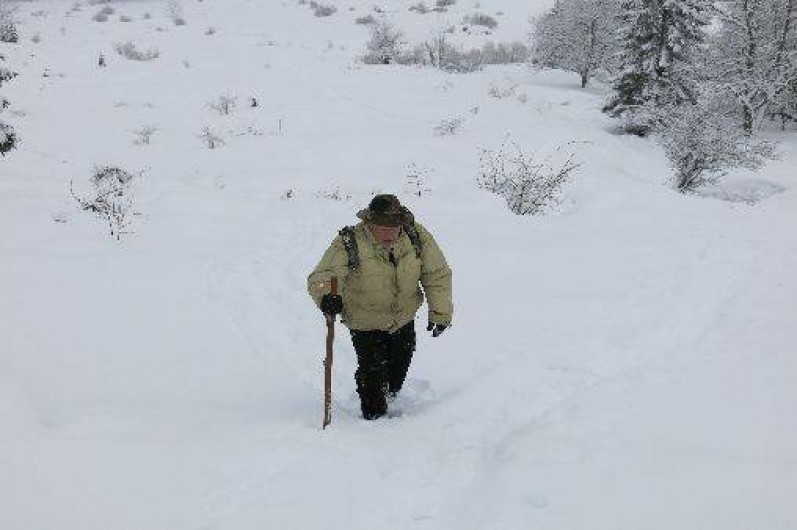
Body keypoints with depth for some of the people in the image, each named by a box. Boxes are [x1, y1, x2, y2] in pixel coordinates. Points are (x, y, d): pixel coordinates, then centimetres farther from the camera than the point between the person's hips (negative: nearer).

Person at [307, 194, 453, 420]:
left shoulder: (417, 237, -20)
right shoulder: (349, 243, -31)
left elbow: (437, 274, -9)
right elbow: (321, 276, -34)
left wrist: (440, 313, -12)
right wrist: (326, 296, -58)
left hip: (404, 317, 4)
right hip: (366, 322, -4)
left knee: (402, 359, 23)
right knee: (372, 369, -7)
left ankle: (391, 393, 56)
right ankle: (374, 413, 21)